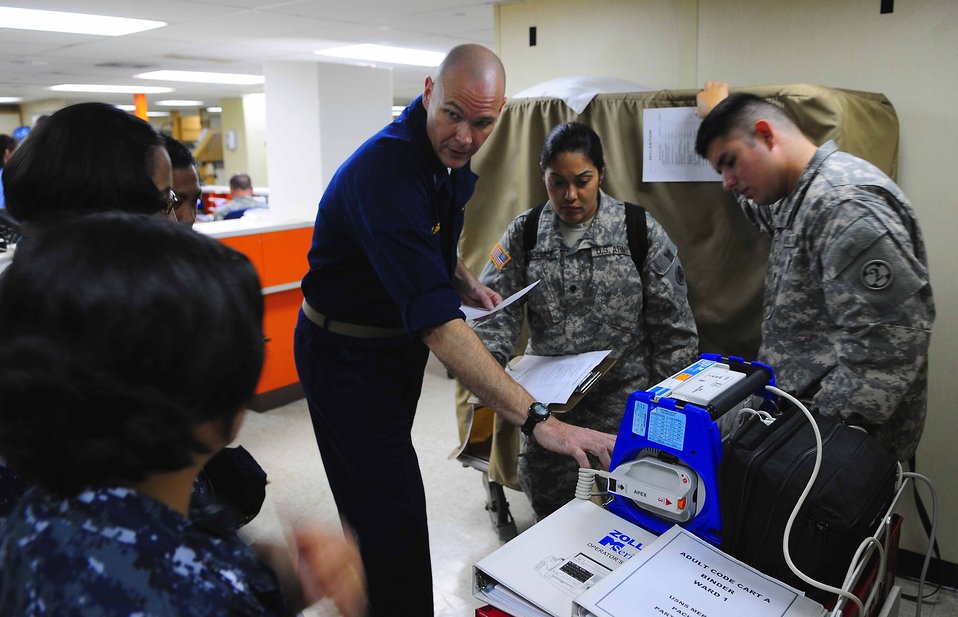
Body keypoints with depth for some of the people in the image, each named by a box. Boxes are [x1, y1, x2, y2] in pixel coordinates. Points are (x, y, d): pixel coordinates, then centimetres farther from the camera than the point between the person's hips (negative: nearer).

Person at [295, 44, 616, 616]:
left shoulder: (451, 158, -3)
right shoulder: (387, 173, -32)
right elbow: (438, 323, -39)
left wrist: (465, 281, -2)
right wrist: (538, 418, -43)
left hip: (398, 343, 8)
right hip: (347, 355, -8)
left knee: (378, 506, 23)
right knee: (394, 521, -4)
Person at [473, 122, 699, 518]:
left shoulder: (640, 231, -5)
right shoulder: (524, 234, 1)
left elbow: (673, 326, -2)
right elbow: (494, 310, -4)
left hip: (622, 401, -2)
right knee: (550, 512, 12)